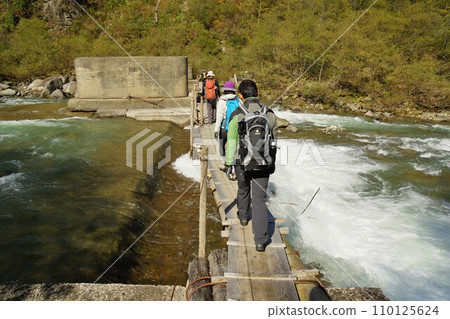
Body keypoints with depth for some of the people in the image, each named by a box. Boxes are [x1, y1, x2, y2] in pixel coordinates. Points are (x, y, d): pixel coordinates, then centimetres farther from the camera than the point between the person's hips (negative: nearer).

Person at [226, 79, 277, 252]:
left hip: (242, 162, -1)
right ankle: (261, 239, 1)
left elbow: (231, 143, -8)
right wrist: (272, 162, 19)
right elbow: (274, 141, 7)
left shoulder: (236, 115, -11)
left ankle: (243, 216, 51)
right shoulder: (270, 114, -2)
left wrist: (229, 164, 1)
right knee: (260, 199, 4)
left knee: (243, 189, 26)